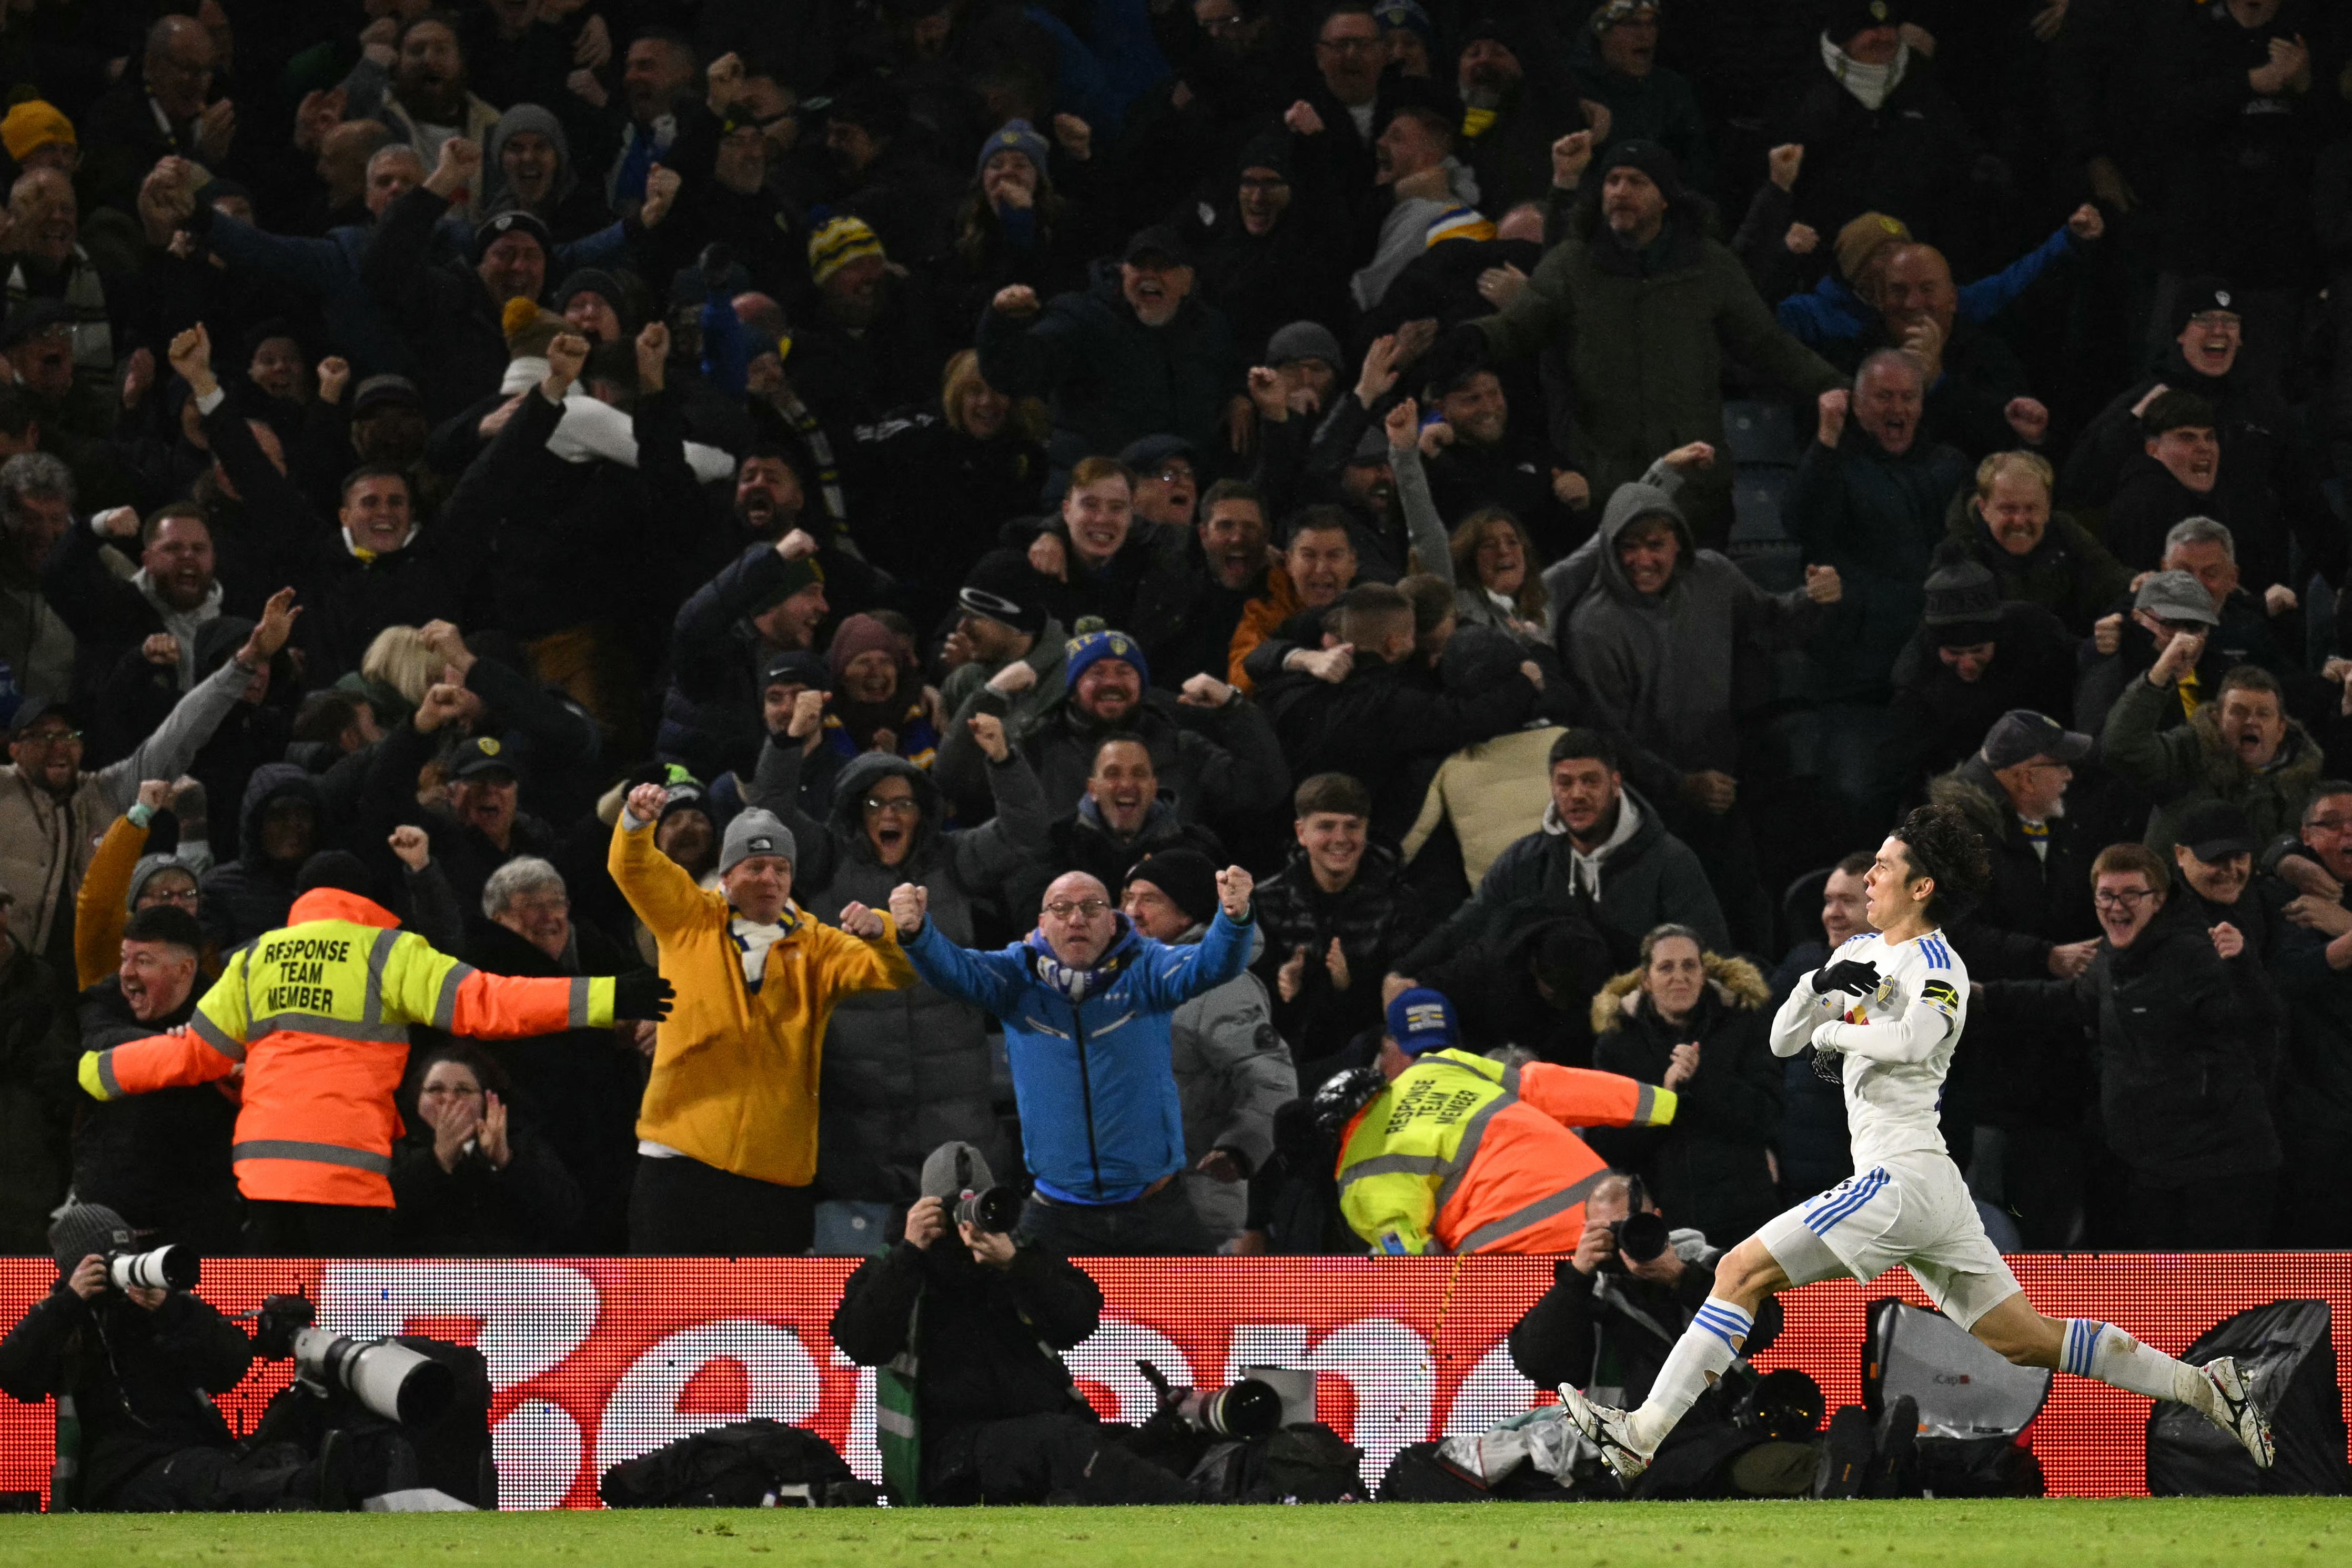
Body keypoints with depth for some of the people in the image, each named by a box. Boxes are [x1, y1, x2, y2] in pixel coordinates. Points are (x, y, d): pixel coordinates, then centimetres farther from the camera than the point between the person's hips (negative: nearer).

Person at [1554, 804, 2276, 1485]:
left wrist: (1835, 1031, -13)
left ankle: (1640, 1437, -14)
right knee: (2033, 1342, 9)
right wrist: (1819, 986, 0)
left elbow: (1913, 1040, -30)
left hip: (1901, 1177, -10)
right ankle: (2204, 1386, 7)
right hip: (1931, 1193, 10)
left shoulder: (1939, 971, -8)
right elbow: (1783, 1041, 19)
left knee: (1743, 1273, -12)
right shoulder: (1864, 952, 19)